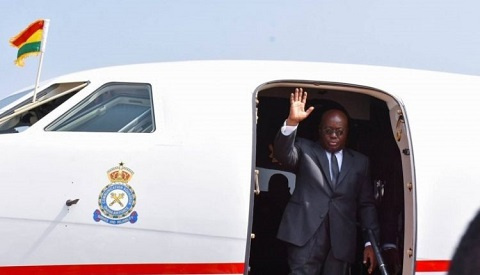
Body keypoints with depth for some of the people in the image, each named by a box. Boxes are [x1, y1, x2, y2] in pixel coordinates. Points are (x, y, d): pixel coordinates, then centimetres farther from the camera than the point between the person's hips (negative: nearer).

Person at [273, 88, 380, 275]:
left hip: (341, 240, 2)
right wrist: (292, 122, -27)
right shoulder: (305, 150, 12)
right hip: (306, 233, -2)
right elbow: (283, 154, -10)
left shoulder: (359, 161, 17)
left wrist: (370, 242, 5)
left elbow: (366, 204, 14)